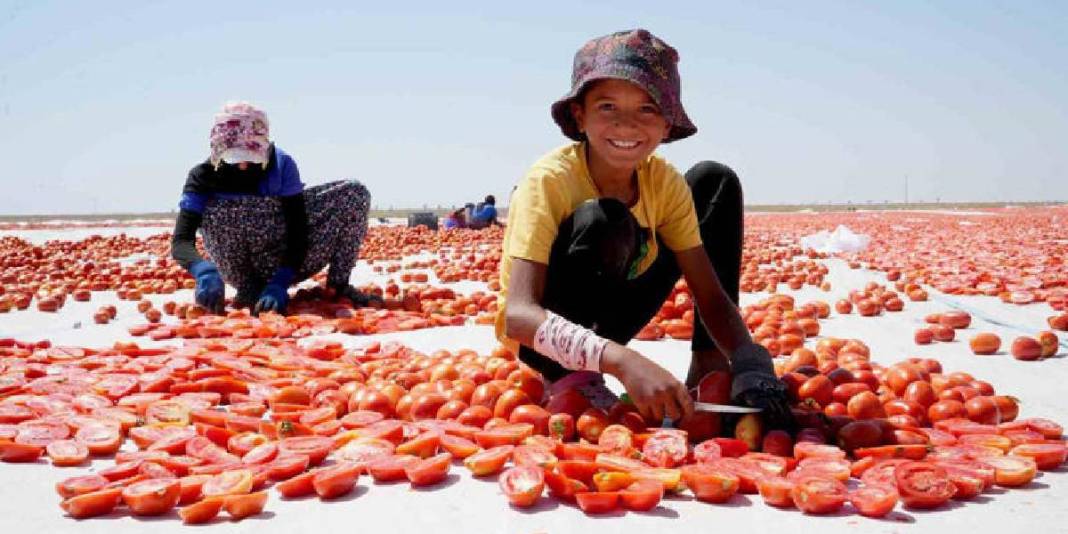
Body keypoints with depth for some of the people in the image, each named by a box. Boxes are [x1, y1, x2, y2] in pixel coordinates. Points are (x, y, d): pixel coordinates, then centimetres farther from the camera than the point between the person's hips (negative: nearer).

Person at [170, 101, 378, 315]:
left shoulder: (282, 164, -14)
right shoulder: (203, 175, -15)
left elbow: (298, 231, -20)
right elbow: (181, 240, -25)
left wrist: (280, 282, -36)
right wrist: (204, 270, -48)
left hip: (287, 263, 1)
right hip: (246, 267, -1)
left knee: (355, 192, -16)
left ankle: (339, 284, -9)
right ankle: (250, 289, -14)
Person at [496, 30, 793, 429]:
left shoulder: (666, 183, -13)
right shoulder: (548, 181, -29)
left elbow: (711, 296, -14)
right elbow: (518, 315, -38)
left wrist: (750, 362, -35)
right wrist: (623, 360, -53)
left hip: (606, 324, 6)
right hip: (547, 338, -6)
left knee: (714, 181, -2)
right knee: (601, 221, -36)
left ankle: (710, 365, -4)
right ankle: (569, 380, -15)